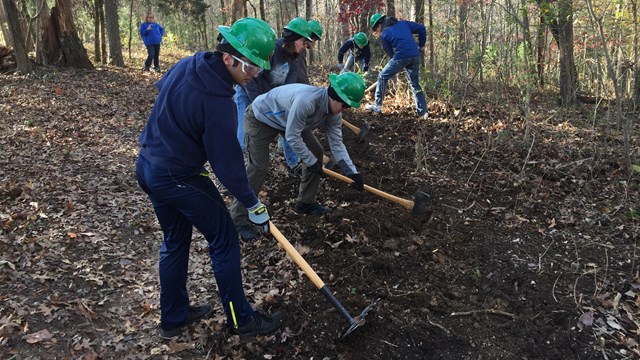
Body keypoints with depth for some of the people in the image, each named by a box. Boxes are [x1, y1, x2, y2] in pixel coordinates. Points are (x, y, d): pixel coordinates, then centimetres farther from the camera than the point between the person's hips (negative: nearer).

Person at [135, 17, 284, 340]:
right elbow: (226, 162, -22)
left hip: (147, 166, 9)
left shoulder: (186, 65, -1)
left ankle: (172, 318, 33)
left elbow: (161, 88, 20)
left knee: (174, 241, 20)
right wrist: (253, 205, -11)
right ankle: (241, 320, 18)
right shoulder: (217, 102, -27)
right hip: (178, 178, -9)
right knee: (224, 240, 5)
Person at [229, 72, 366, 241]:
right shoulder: (306, 100, -40)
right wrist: (311, 162, -21)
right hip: (261, 117, -8)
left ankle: (306, 202, 19)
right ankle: (238, 219, -6)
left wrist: (353, 173, -14)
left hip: (290, 120, 8)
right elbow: (292, 137, -32)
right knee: (259, 166, -17)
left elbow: (336, 143, -8)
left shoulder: (334, 112, -13)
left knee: (316, 152, 4)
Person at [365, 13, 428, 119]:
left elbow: (390, 53, 8)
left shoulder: (383, 35, 5)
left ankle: (377, 106, 13)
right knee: (415, 84, 15)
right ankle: (423, 111, 12)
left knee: (382, 77, 13)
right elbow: (421, 28, 13)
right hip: (415, 56, 5)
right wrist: (421, 45, 21)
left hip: (400, 57, -5)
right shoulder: (403, 23, 17)